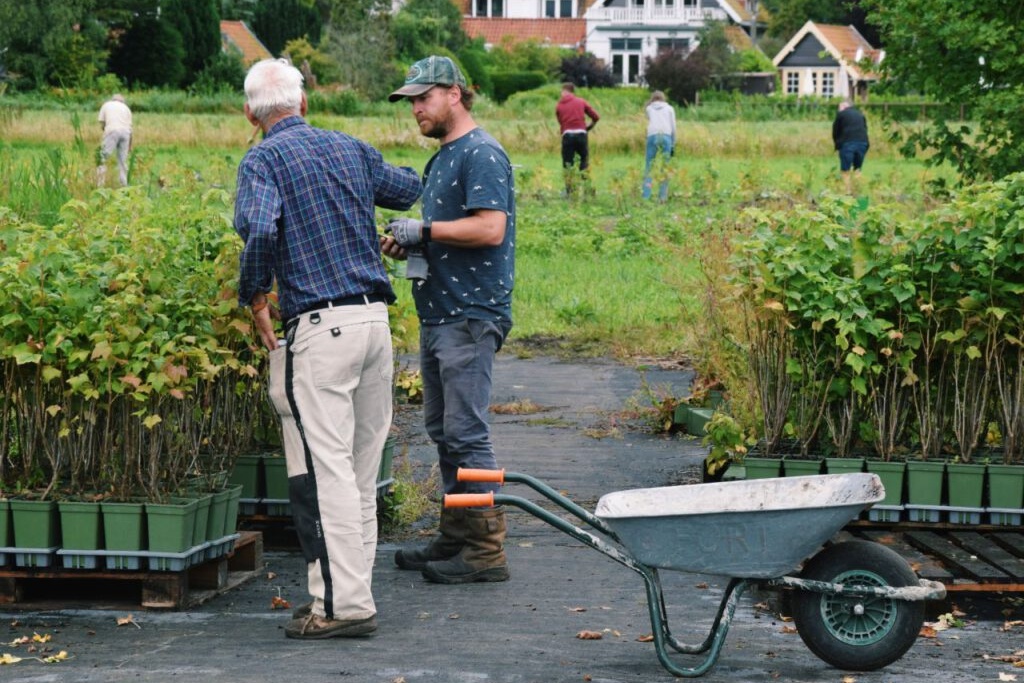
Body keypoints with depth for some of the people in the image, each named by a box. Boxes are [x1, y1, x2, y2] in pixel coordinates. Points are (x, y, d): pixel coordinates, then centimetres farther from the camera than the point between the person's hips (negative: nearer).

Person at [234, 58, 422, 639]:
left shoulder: (263, 161, -5)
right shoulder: (351, 149, 13)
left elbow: (260, 228, -23)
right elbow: (411, 190, 27)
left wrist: (255, 295, -8)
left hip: (319, 327, -7)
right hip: (375, 316, 7)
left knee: (325, 466, -5)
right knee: (362, 468, 13)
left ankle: (344, 604, -6)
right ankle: (352, 587, 20)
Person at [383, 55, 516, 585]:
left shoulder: (482, 153, -11)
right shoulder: (442, 158, 20)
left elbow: (490, 228, -22)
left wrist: (424, 230, -15)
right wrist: (407, 243, 10)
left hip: (470, 316, -10)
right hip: (438, 313, 10)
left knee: (465, 432, -9)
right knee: (443, 431, 13)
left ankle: (487, 551, -5)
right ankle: (455, 538, 22)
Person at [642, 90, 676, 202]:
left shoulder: (649, 108, 21)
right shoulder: (669, 108, 19)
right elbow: (673, 127, 13)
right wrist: (673, 145, 14)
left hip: (652, 136, 0)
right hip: (666, 136, 0)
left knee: (649, 167, 1)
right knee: (664, 168, 4)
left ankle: (646, 196, -10)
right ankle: (662, 197, -1)